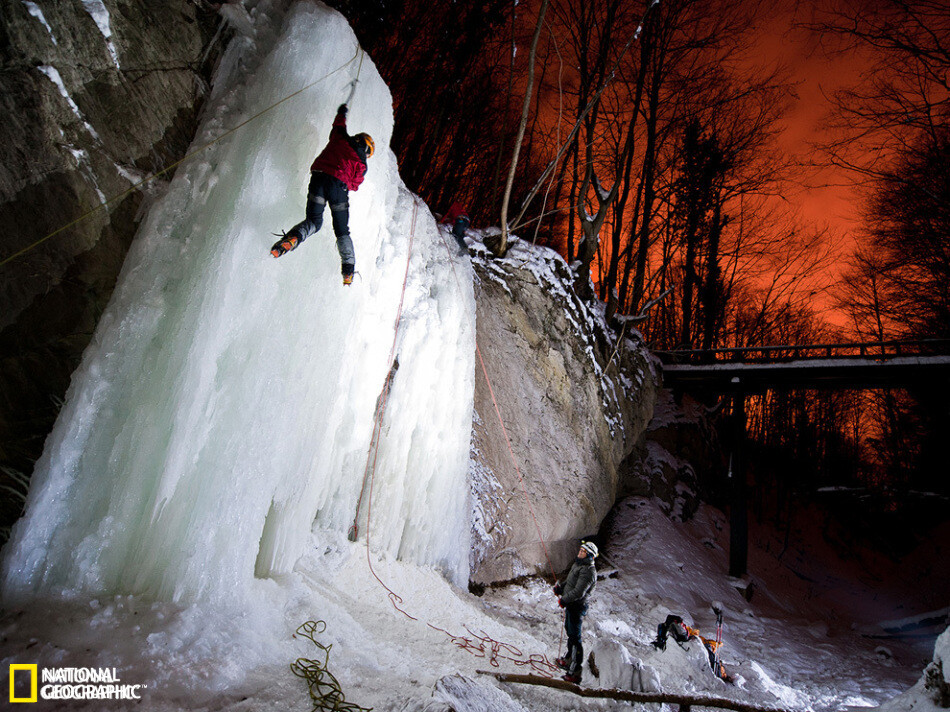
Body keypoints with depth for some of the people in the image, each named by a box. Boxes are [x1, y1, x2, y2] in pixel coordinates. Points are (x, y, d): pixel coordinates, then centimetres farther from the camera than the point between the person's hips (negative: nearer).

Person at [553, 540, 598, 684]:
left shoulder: (588, 571, -22)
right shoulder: (577, 564, 9)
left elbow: (578, 592, -27)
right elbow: (569, 581, 21)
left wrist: (564, 600, -18)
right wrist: (560, 587, 4)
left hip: (577, 607, -10)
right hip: (570, 605, 10)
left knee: (575, 638, -7)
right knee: (569, 631, 24)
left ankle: (576, 673, -2)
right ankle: (569, 660, 42)